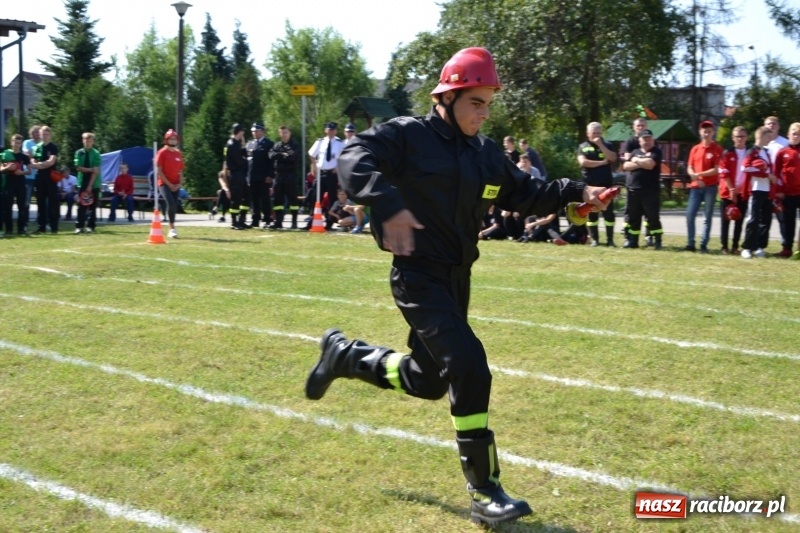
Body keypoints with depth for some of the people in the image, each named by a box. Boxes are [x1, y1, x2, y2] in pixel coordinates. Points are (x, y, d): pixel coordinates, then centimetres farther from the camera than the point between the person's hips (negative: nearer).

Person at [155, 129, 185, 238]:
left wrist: (179, 184, 1)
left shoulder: (178, 154, 10)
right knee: (171, 204, -22)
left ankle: (171, 229, 16)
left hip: (176, 185, 5)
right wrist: (169, 184, -13)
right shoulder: (162, 153, -6)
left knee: (174, 206, 5)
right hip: (164, 183, -5)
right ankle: (172, 228, -18)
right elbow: (159, 171, -10)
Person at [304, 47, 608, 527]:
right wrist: (389, 204, -41)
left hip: (458, 277, 8)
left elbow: (527, 194, 15)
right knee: (469, 368, -19)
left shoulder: (486, 153, 11)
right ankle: (485, 492, -10)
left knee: (429, 380, 17)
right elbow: (355, 159, -25)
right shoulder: (408, 135, -11)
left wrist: (575, 192, -1)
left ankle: (345, 355, 41)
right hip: (418, 275, -8)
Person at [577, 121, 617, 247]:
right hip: (589, 185, 0)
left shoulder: (607, 145, 9)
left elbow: (612, 158, -8)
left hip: (606, 184, 0)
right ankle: (594, 239, 10)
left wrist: (600, 145, -12)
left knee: (608, 212, -2)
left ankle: (610, 239, 2)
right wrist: (602, 162, -8)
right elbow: (583, 162, -9)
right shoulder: (583, 147, 7)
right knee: (591, 213, 3)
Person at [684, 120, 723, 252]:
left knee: (707, 217, 0)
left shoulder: (717, 149, -2)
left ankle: (704, 245, 3)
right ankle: (690, 244, 5)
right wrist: (695, 177, -10)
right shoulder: (695, 149, 11)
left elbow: (716, 170, -10)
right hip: (695, 186, 4)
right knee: (690, 214, -2)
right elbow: (689, 168, 9)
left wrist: (699, 174, -14)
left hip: (710, 187, -4)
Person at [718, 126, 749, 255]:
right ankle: (724, 246, 4)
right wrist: (731, 189, -12)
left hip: (743, 193, 2)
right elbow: (724, 173, -5)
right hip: (728, 192, -2)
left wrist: (741, 188, -5)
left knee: (739, 221, 4)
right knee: (725, 220, 0)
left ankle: (735, 246, 10)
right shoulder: (727, 153, 0)